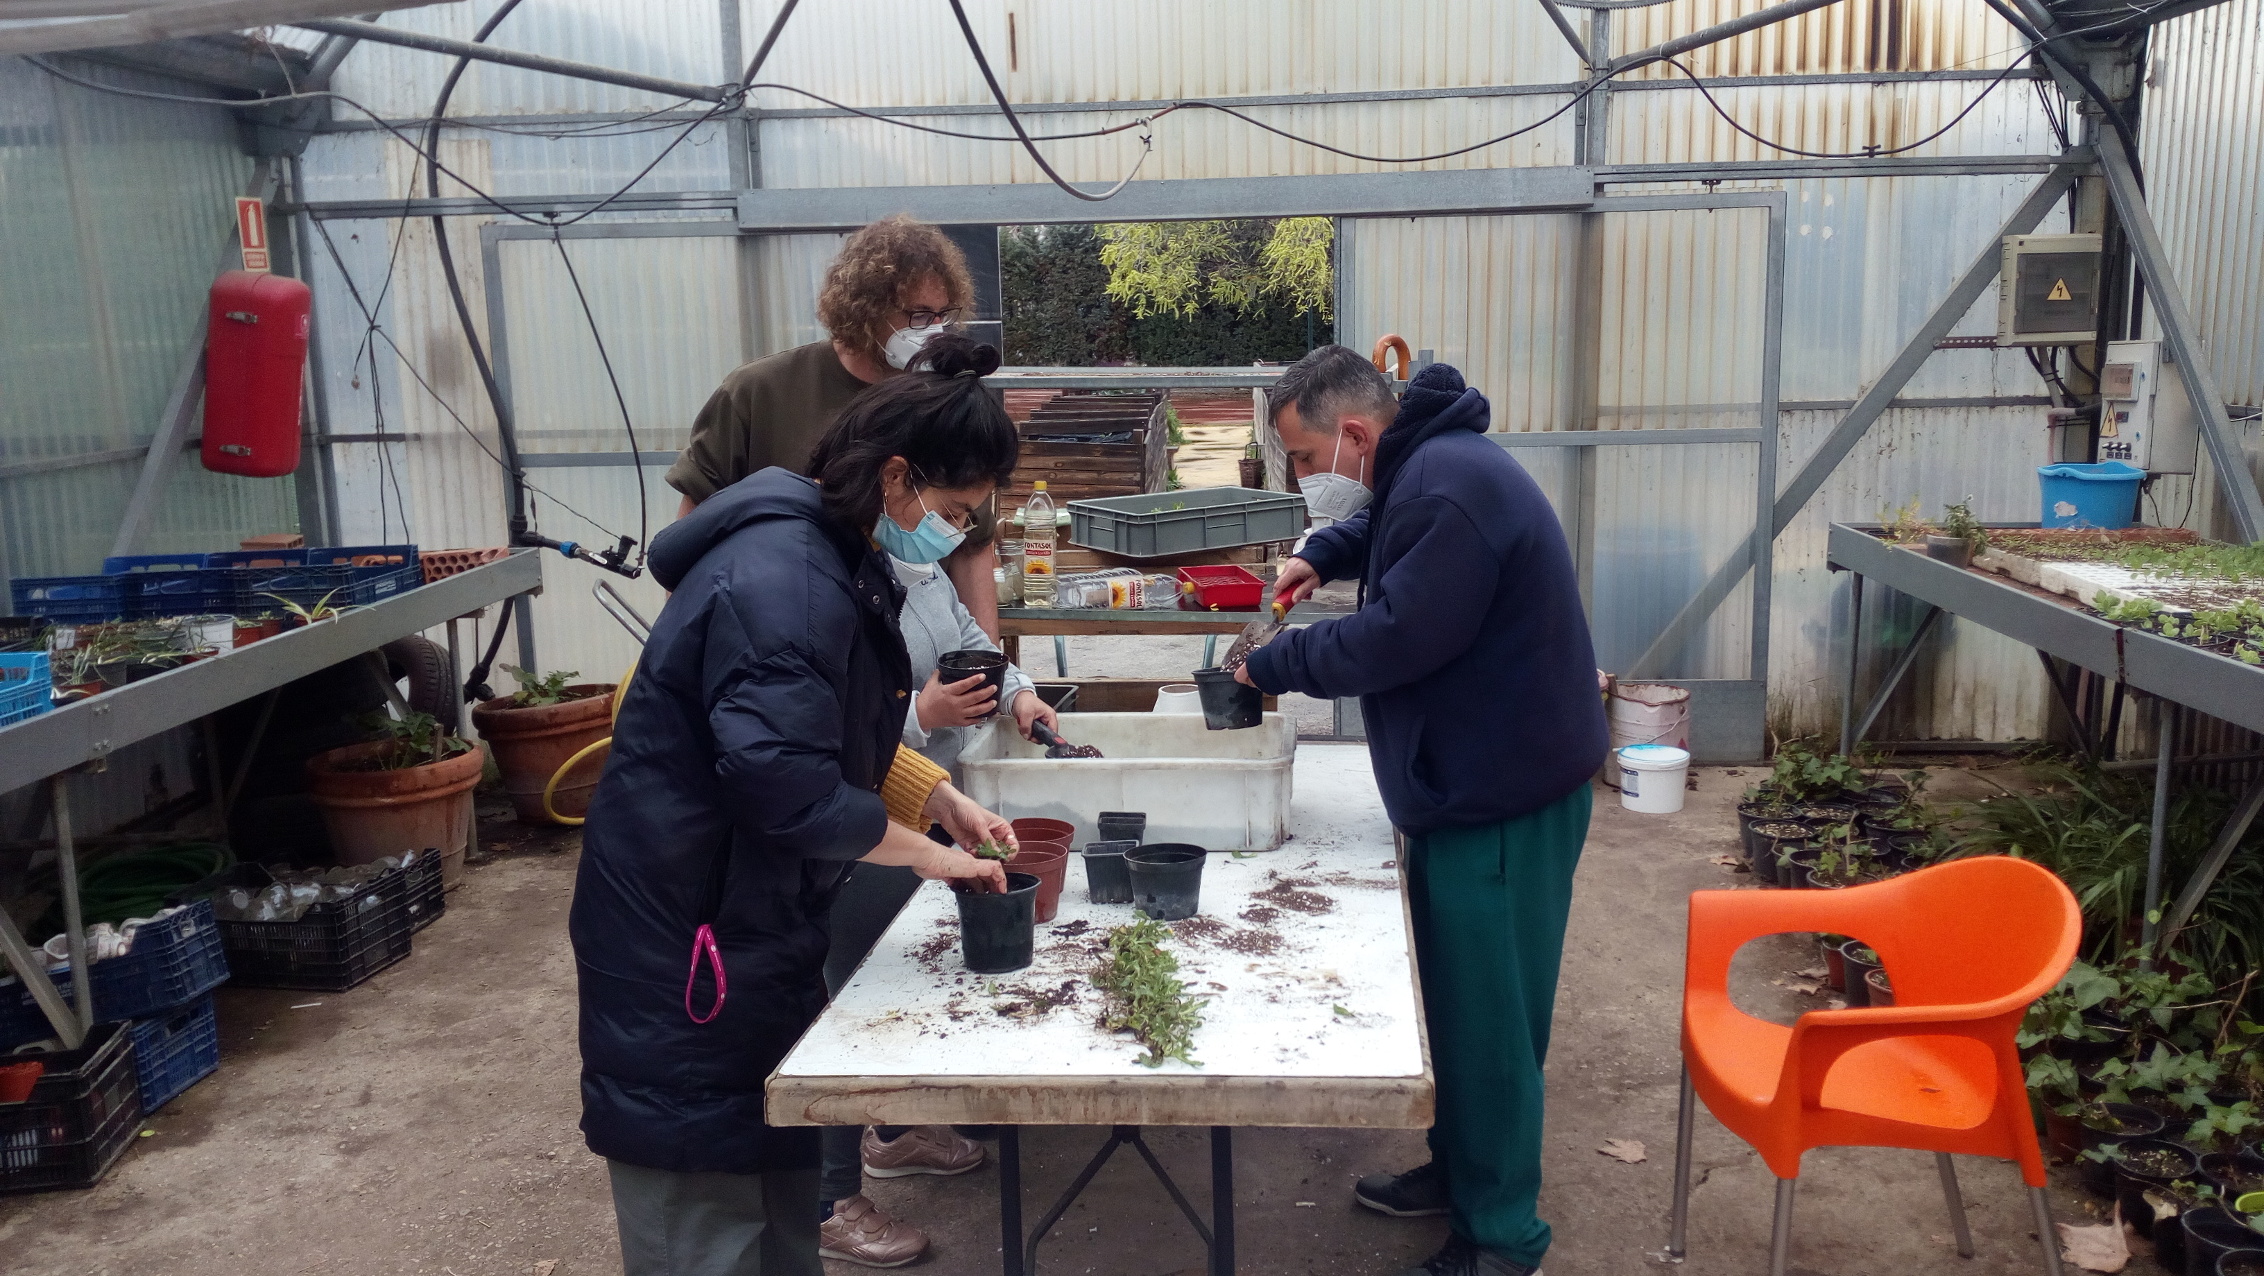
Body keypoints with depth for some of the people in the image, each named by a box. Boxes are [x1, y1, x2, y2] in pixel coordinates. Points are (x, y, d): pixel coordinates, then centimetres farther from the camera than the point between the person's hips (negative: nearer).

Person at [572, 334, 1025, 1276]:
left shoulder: (841, 564, 9)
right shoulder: (783, 583, -25)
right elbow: (786, 786, -29)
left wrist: (944, 802, 6)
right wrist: (925, 853, -16)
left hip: (755, 929, 10)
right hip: (685, 942, -10)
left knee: (780, 1199, 20)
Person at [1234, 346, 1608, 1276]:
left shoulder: (1450, 487, -24)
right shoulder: (1422, 465, 9)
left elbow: (1394, 638, -25)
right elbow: (1380, 524, 31)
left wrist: (1273, 664, -12)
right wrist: (1322, 555, 12)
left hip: (1502, 798, -10)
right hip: (1471, 781, 11)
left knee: (1487, 1014, -1)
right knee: (1457, 993, 20)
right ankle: (1460, 1168, 36)